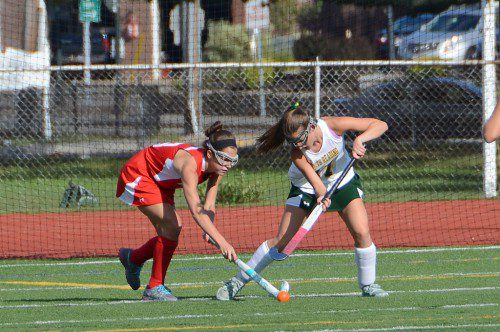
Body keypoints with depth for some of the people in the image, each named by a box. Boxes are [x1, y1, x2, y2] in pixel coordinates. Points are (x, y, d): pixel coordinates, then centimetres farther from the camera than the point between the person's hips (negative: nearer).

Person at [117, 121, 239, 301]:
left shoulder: (216, 167, -15)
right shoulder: (190, 163, -39)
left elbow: (208, 206, -13)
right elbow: (196, 210, -48)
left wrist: (209, 229, -35)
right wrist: (221, 241, -56)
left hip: (160, 182, 9)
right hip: (137, 176, -9)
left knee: (172, 229, 5)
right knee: (172, 226, -19)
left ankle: (132, 258, 32)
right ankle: (155, 288, -10)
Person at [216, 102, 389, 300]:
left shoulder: (333, 126, -31)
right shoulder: (297, 153, -32)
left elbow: (380, 125, -27)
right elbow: (314, 180, -39)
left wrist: (360, 139, -45)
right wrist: (321, 195, -61)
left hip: (343, 182, 1)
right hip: (307, 188, -1)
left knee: (361, 232, -19)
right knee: (281, 241, -7)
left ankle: (367, 285, 2)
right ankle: (238, 282, 7)